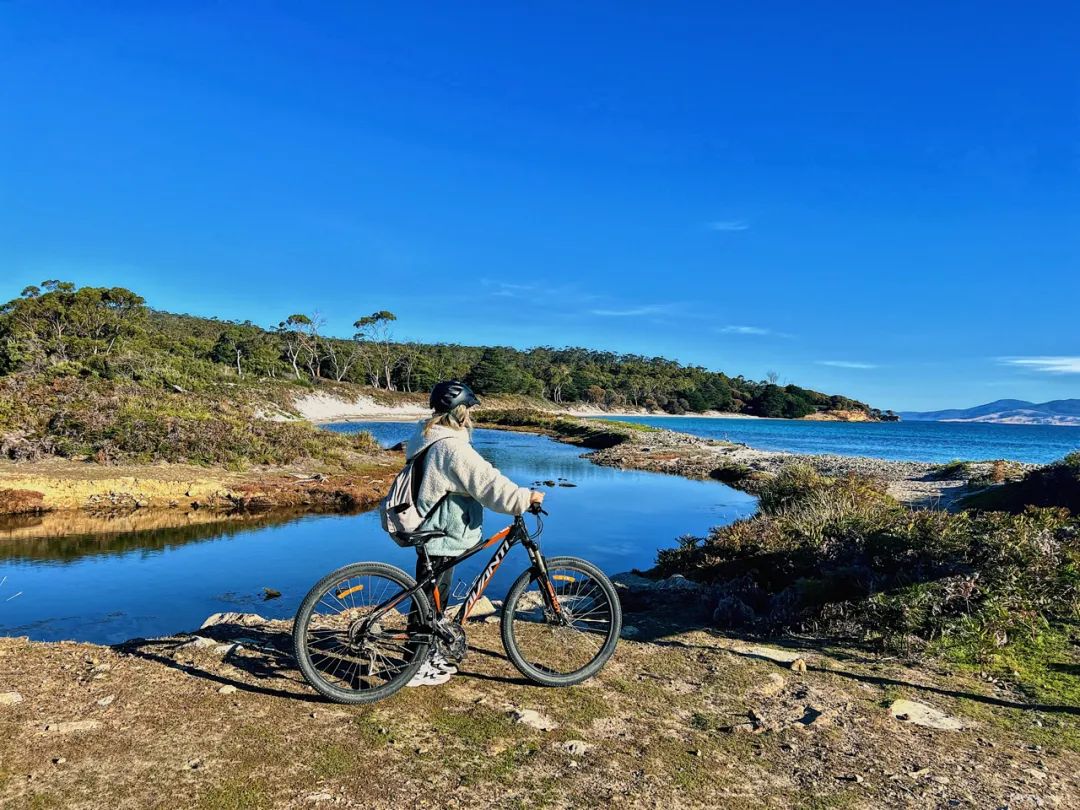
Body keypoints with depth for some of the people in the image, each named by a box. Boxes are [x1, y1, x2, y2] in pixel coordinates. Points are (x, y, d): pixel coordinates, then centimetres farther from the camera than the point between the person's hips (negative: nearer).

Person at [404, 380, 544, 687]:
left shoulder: (431, 438, 10)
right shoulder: (453, 447, -23)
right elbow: (487, 483, -25)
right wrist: (526, 498, -16)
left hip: (434, 533, 10)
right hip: (440, 536, -10)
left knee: (436, 597, 20)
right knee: (429, 600, 2)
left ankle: (430, 655, 34)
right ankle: (416, 667, 15)